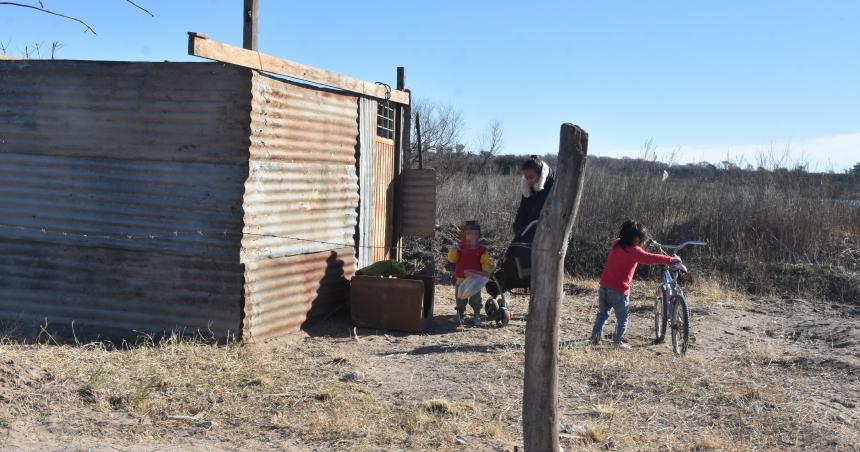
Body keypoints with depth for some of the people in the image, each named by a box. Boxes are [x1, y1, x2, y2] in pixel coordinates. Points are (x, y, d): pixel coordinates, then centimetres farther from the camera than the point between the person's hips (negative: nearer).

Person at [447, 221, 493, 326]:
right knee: (460, 300, 14)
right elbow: (453, 259, -1)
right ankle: (460, 315, 26)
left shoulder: (482, 249, -4)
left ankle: (477, 317, 16)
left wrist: (486, 270, -23)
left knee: (475, 300, 5)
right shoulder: (460, 247, 2)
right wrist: (453, 251, -19)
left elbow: (486, 262, -5)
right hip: (461, 279, 3)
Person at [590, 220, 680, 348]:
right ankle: (617, 341, 12)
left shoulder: (616, 245, 6)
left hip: (605, 287, 6)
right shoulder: (634, 251, -14)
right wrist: (670, 259, -20)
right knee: (622, 318, 12)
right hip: (619, 290, -6)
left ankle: (595, 336, 12)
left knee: (602, 313, 21)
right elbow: (650, 258, -24)